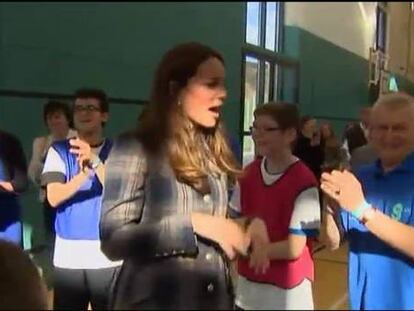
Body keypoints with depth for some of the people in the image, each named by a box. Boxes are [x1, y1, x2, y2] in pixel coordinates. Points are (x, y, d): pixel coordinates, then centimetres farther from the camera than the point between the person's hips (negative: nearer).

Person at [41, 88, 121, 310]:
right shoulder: (59, 150, 5)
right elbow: (53, 197, -6)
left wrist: (95, 161, -22)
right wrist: (84, 174, -23)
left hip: (107, 254, -1)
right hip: (68, 255, 1)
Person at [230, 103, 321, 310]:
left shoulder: (304, 183, -18)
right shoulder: (248, 174, 1)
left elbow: (294, 248, -18)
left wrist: (255, 248, -11)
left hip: (287, 291, -5)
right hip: (247, 284, 5)